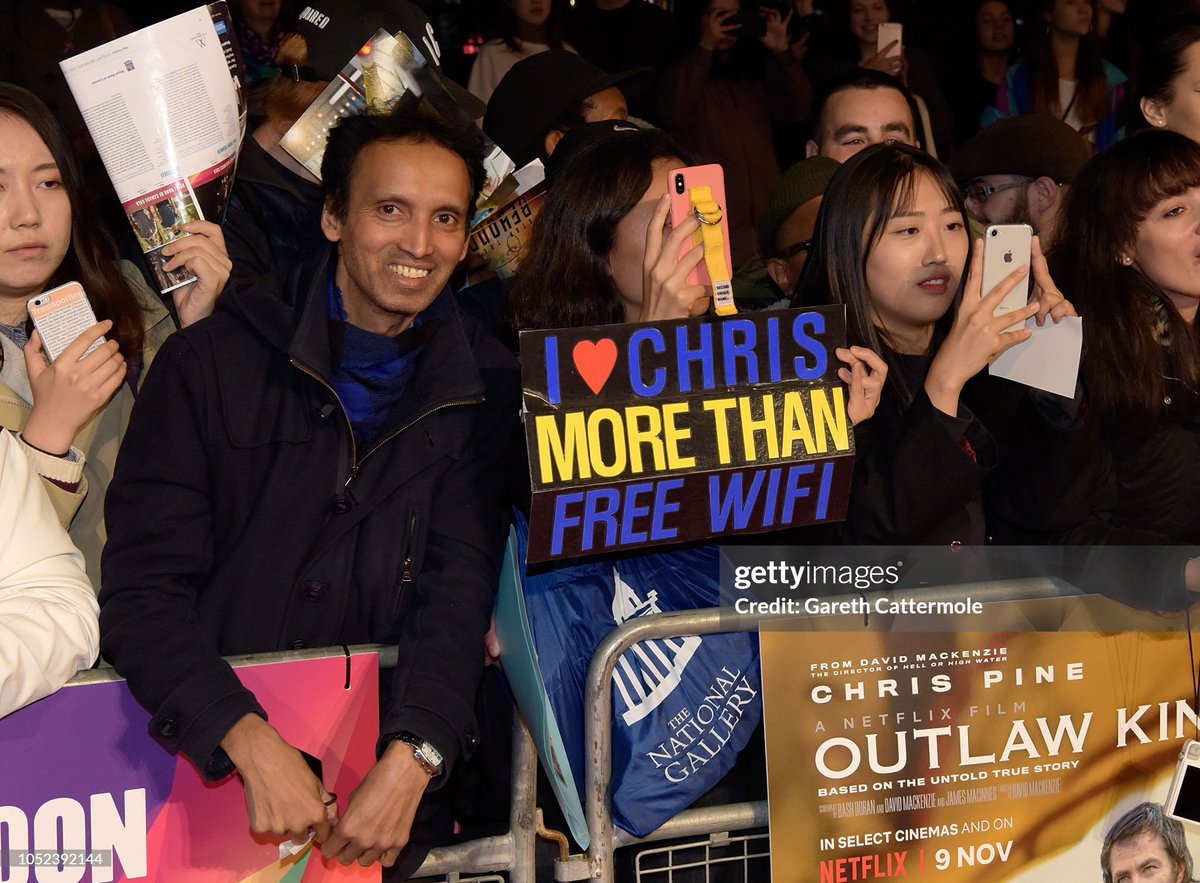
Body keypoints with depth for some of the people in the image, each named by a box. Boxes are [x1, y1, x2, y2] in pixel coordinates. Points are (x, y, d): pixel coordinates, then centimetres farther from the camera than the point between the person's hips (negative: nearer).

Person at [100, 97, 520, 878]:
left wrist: (411, 758, -20)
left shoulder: (488, 388, 6)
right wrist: (252, 742, -21)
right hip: (208, 747, -2)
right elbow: (142, 587, -7)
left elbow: (461, 584, -3)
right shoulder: (212, 363, -1)